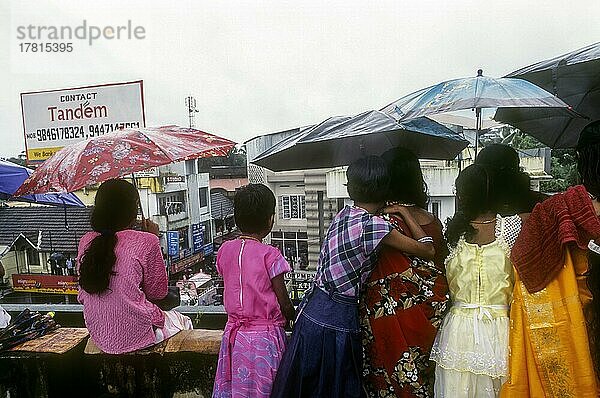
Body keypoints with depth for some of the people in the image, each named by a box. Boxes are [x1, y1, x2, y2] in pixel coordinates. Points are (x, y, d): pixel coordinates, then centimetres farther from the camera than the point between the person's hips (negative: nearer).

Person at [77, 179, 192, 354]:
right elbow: (158, 292, -5)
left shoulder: (86, 242, -2)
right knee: (183, 321, 24)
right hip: (134, 336, -6)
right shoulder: (146, 242, -19)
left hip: (99, 337, 6)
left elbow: (82, 296, 8)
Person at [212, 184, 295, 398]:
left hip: (234, 333, 5)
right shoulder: (269, 254, -18)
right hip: (264, 336, -5)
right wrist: (296, 319, 8)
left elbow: (233, 291, 7)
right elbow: (284, 303, -11)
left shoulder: (225, 250, -2)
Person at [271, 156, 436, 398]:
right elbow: (428, 251, -10)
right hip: (338, 321, -7)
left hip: (311, 310, 7)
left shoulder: (342, 215, 3)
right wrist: (406, 215, 1)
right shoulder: (374, 225, -18)